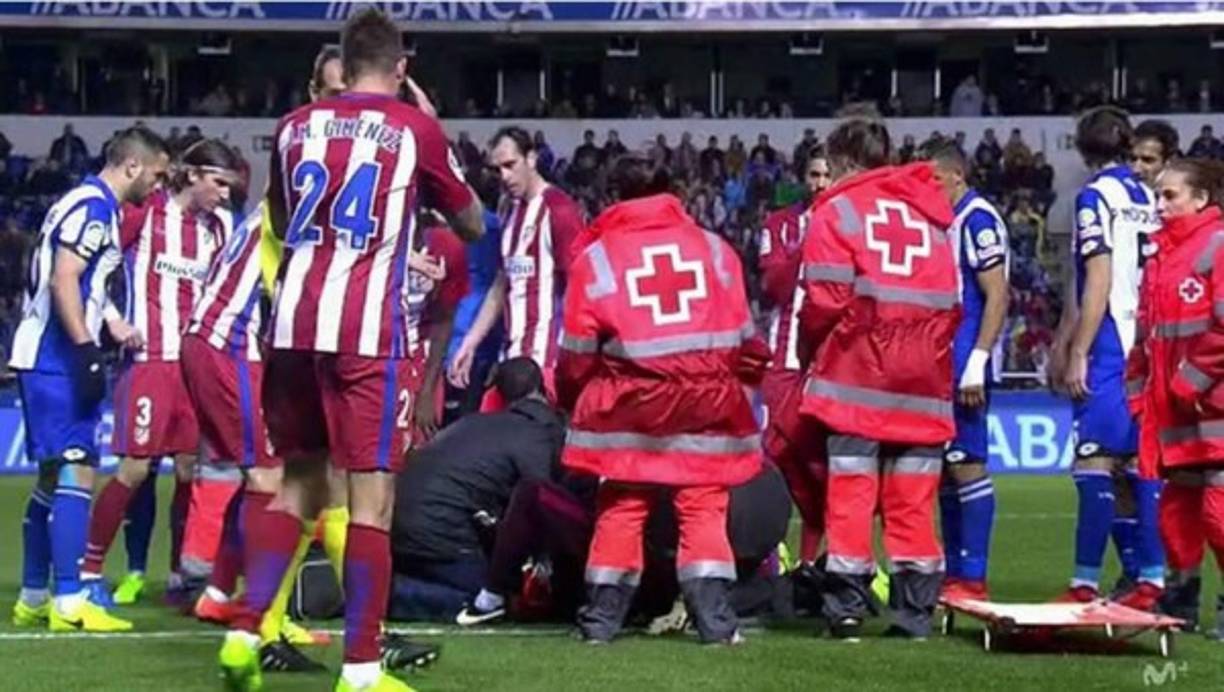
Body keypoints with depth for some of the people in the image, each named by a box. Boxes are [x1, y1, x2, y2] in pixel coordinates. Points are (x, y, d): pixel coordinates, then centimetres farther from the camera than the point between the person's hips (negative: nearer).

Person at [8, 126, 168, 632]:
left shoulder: (92, 205, 19)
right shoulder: (92, 206, -12)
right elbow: (62, 281, -20)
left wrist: (113, 323, 23)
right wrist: (86, 352, -23)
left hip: (48, 360, 11)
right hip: (56, 359, -11)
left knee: (53, 476, 14)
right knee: (76, 472, -12)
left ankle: (33, 599, 19)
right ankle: (68, 603, -14)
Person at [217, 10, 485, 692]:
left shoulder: (296, 125, 13)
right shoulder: (415, 127, 1)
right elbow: (473, 224, 15)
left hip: (295, 323, 5)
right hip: (368, 331, -5)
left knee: (298, 486, 17)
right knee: (373, 498, -2)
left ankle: (245, 633, 11)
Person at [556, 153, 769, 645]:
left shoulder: (597, 255, 4)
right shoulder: (712, 246, 9)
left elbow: (578, 352, 5)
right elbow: (742, 336, 11)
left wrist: (572, 400, 21)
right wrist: (742, 382, 26)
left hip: (630, 402, -1)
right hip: (708, 401, 1)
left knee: (621, 508, 11)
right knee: (703, 509, 5)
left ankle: (603, 616, 10)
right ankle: (714, 619, -4)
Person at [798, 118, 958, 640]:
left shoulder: (837, 209, 1)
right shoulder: (930, 210, 14)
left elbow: (825, 298, -7)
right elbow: (951, 300, 10)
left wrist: (809, 350, 8)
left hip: (857, 367, -4)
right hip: (923, 375, 4)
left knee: (851, 489, 0)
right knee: (913, 497, 6)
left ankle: (846, 605, -4)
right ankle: (915, 610, 4)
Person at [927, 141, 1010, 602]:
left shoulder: (977, 219, -11)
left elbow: (997, 296, -16)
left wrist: (976, 363, -20)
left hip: (964, 365, -9)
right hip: (940, 364, 9)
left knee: (966, 464, -8)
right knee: (945, 468, 11)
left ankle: (973, 577, -7)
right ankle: (953, 572, 16)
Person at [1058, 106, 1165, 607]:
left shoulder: (1096, 197, -6)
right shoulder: (1147, 198, 13)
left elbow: (1098, 282, -13)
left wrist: (1077, 353, -11)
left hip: (1110, 347, -7)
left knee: (1094, 460, -7)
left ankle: (1085, 583, -8)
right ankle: (1151, 578, 9)